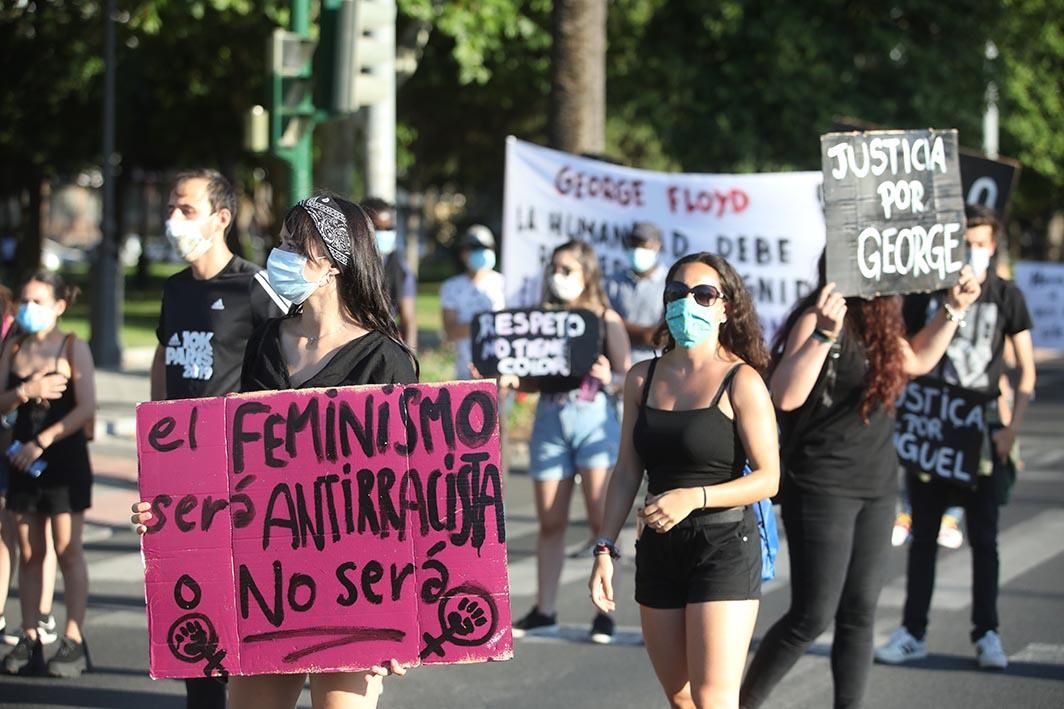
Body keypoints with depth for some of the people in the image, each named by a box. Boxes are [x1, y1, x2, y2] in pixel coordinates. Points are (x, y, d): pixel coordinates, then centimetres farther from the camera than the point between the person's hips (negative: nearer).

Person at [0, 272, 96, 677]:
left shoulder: (73, 348, -4)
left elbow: (86, 408, -12)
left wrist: (42, 441, -15)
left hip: (64, 458, -5)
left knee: (67, 550, -5)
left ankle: (74, 640, -4)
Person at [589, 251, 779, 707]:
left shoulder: (741, 381, -9)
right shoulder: (643, 378, 7)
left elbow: (768, 478, -13)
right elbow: (627, 472, 10)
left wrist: (694, 497, -25)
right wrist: (605, 549, 4)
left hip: (724, 548, -6)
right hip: (659, 549, 6)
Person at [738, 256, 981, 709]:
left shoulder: (875, 323, 9)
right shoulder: (817, 319, -17)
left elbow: (916, 361, 28)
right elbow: (786, 396, -29)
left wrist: (953, 309, 18)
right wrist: (823, 333, -40)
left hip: (876, 490, 8)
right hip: (822, 490, -8)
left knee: (860, 615, 8)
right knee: (812, 617, -7)